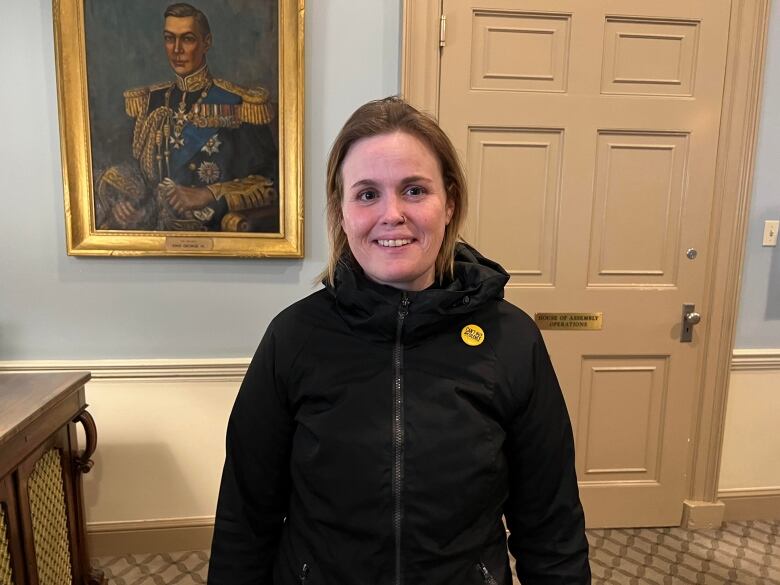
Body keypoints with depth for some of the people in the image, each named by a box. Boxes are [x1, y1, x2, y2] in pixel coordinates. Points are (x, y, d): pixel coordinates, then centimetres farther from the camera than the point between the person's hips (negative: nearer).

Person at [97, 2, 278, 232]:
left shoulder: (238, 105, -5)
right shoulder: (148, 101, 12)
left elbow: (268, 181, -7)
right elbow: (143, 169, 18)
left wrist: (207, 195, -16)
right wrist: (123, 203, -2)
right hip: (156, 223, 6)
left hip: (214, 228, -6)